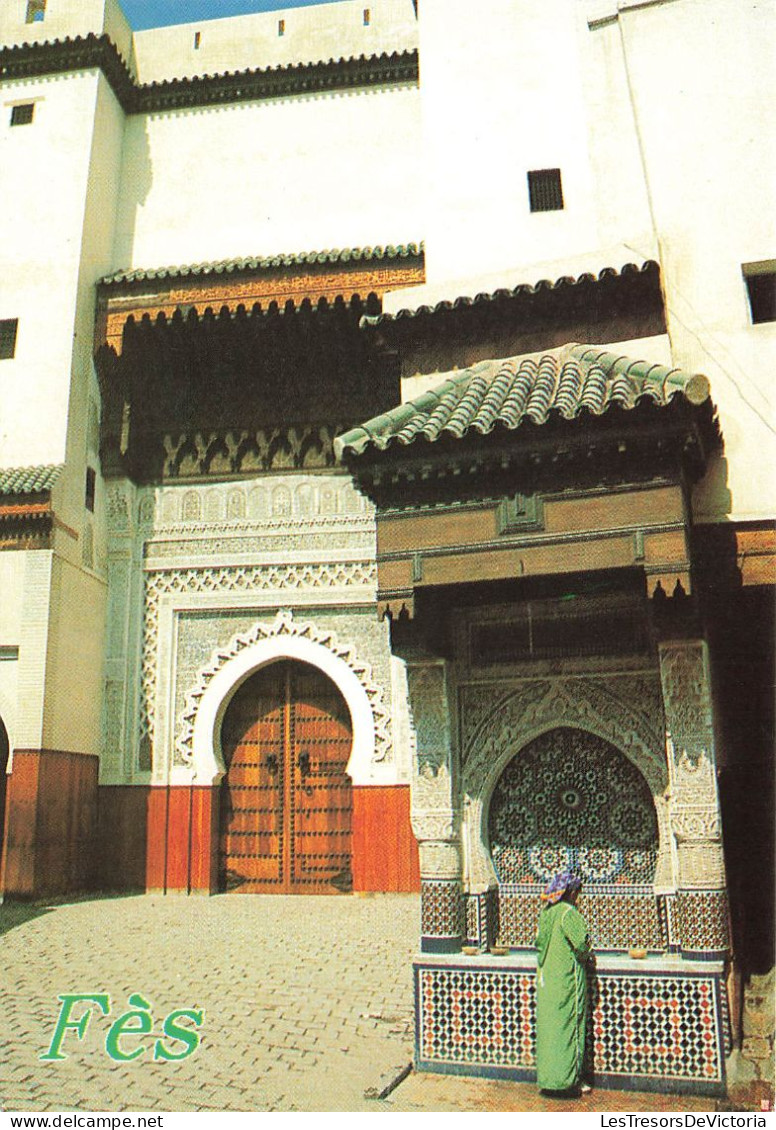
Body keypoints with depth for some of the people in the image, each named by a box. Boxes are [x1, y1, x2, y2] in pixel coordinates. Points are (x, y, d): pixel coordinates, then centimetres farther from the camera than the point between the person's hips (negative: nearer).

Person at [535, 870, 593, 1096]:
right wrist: (587, 956, 2)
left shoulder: (546, 911, 8)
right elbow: (580, 943, -20)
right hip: (567, 978, -7)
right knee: (569, 1026, 1)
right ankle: (568, 1079, 7)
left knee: (548, 1026, 12)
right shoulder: (568, 912, -15)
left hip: (546, 978, 7)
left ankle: (546, 1076, 19)